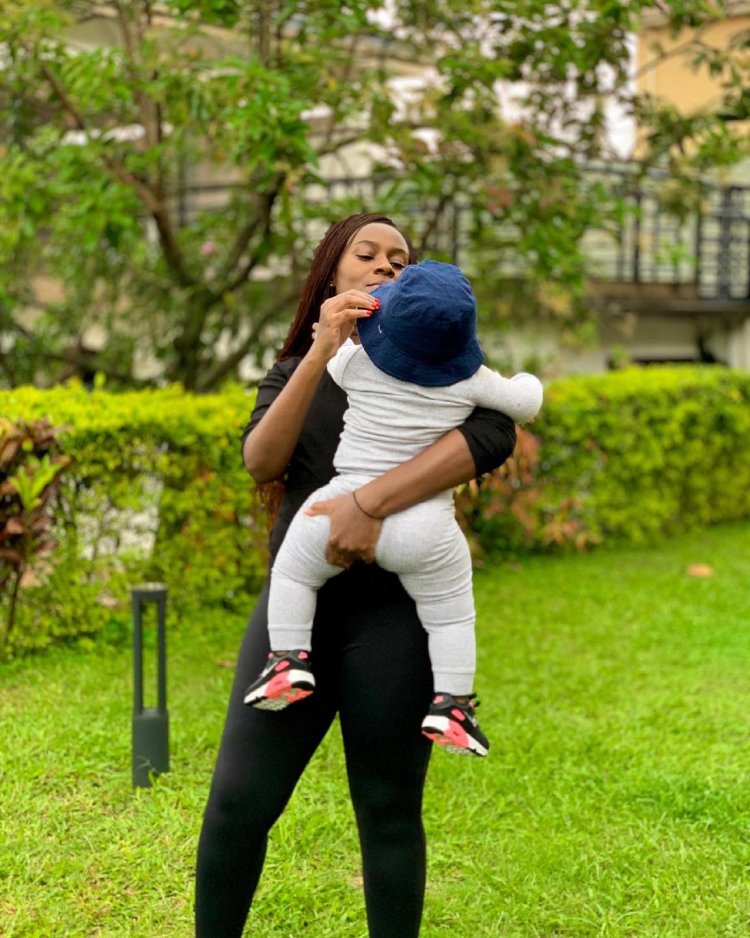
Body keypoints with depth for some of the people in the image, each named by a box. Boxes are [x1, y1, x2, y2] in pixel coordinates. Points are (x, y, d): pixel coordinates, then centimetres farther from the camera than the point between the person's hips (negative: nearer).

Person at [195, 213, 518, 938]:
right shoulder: (293, 372, 16)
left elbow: (494, 434, -15)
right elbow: (261, 461, -5)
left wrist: (370, 503, -24)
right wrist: (322, 351, -17)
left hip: (393, 611, -2)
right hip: (297, 598, 2)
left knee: (389, 815, 4)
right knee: (237, 801, -3)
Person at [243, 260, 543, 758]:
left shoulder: (355, 362, -2)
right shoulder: (470, 381, -2)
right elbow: (526, 404, 9)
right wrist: (527, 381, 31)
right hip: (423, 530, 0)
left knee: (292, 573, 21)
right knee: (452, 615, 16)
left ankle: (289, 661, 13)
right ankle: (450, 704, 13)